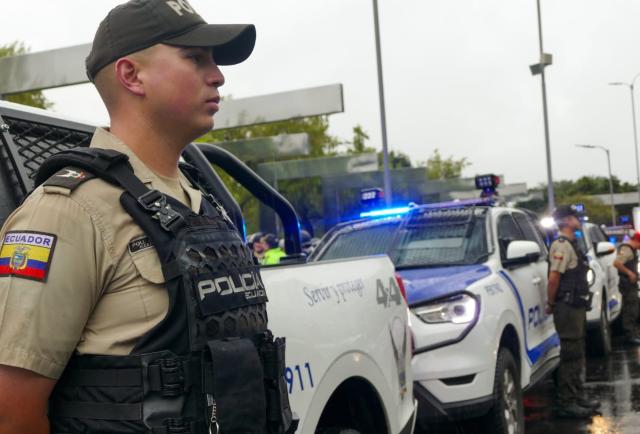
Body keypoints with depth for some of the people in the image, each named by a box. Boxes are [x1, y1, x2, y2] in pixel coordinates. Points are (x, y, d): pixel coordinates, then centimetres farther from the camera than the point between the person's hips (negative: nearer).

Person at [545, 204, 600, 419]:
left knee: (577, 353, 16)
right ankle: (565, 403, -3)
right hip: (567, 307, -10)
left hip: (576, 306, 10)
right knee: (570, 354, -7)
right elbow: (554, 278, -22)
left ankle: (577, 397, 25)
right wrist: (551, 304, -14)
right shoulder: (562, 246, -15)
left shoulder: (570, 245, 18)